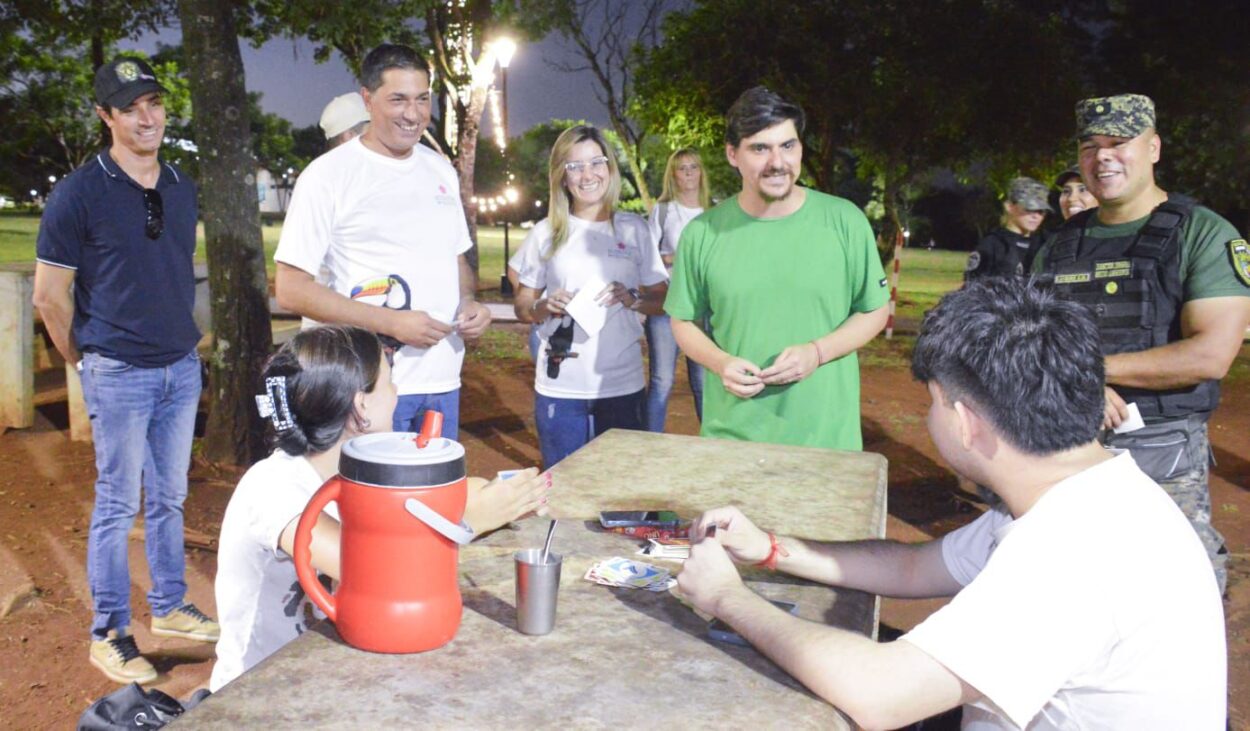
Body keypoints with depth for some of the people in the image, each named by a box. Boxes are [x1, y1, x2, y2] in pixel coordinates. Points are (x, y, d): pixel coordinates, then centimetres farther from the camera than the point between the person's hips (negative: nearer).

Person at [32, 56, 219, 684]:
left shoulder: (182, 189, 8)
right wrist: (85, 362, 0)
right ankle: (109, 635, 16)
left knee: (169, 497, 15)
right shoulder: (80, 192, -10)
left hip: (182, 367, 5)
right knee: (119, 504, 3)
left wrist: (182, 339, 14)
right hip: (119, 373, -5)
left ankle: (169, 608, 30)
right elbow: (49, 295, -7)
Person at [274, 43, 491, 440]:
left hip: (443, 384, 6)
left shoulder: (441, 170, 12)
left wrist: (468, 302, -1)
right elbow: (290, 288, -10)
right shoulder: (328, 174, -6)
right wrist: (392, 322, -18)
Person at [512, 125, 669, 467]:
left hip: (623, 386, 0)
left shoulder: (634, 228, 5)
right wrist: (544, 307, -12)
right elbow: (522, 306, 9)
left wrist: (631, 297, -12)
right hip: (559, 388, 0)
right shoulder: (545, 233, 4)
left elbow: (662, 299, 8)